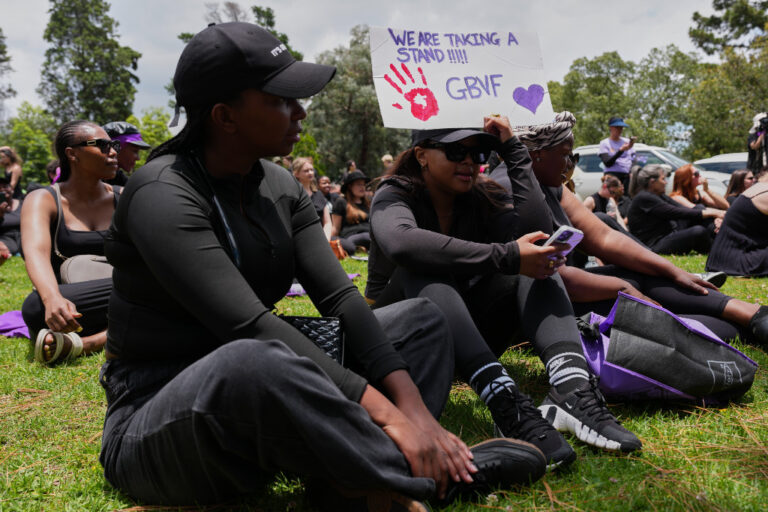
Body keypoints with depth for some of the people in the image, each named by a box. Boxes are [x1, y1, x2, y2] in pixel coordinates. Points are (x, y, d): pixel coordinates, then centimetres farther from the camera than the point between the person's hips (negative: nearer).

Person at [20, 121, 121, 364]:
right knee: (36, 306, -37)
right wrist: (53, 299, -42)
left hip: (112, 309, 4)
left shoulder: (124, 199, 10)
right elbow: (36, 252, -21)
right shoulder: (43, 200, -2)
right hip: (68, 308, -3)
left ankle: (82, 344, -33)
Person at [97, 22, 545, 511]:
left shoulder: (282, 188, 4)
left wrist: (412, 406, -18)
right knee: (256, 361, -42)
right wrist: (383, 411, -31)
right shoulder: (163, 195, -18)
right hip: (155, 428, -7)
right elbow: (250, 327, -29)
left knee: (423, 319, 1)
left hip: (264, 391, 7)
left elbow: (339, 297, -6)